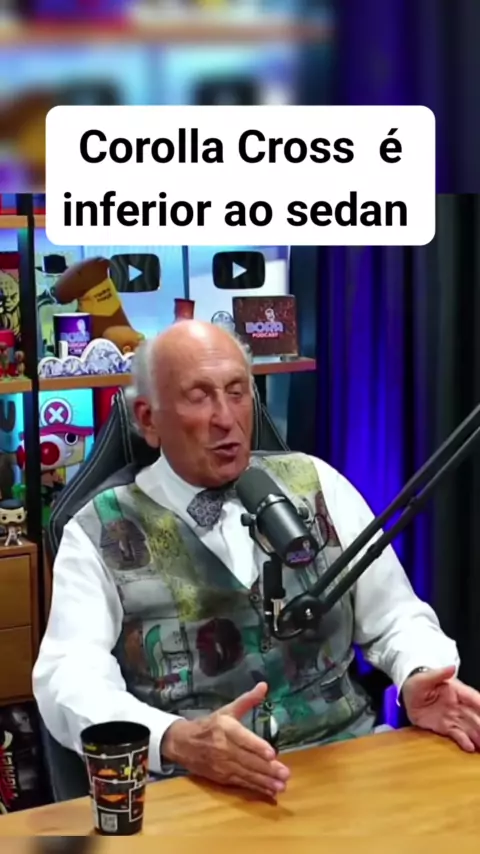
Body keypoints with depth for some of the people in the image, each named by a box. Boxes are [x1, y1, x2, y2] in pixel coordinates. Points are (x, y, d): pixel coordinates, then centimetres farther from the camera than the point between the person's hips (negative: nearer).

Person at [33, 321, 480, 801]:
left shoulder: (315, 484, 11)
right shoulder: (99, 532, 3)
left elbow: (395, 617, 14)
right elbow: (69, 679, -8)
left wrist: (418, 678, -9)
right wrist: (176, 740, -27)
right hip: (189, 784, -3)